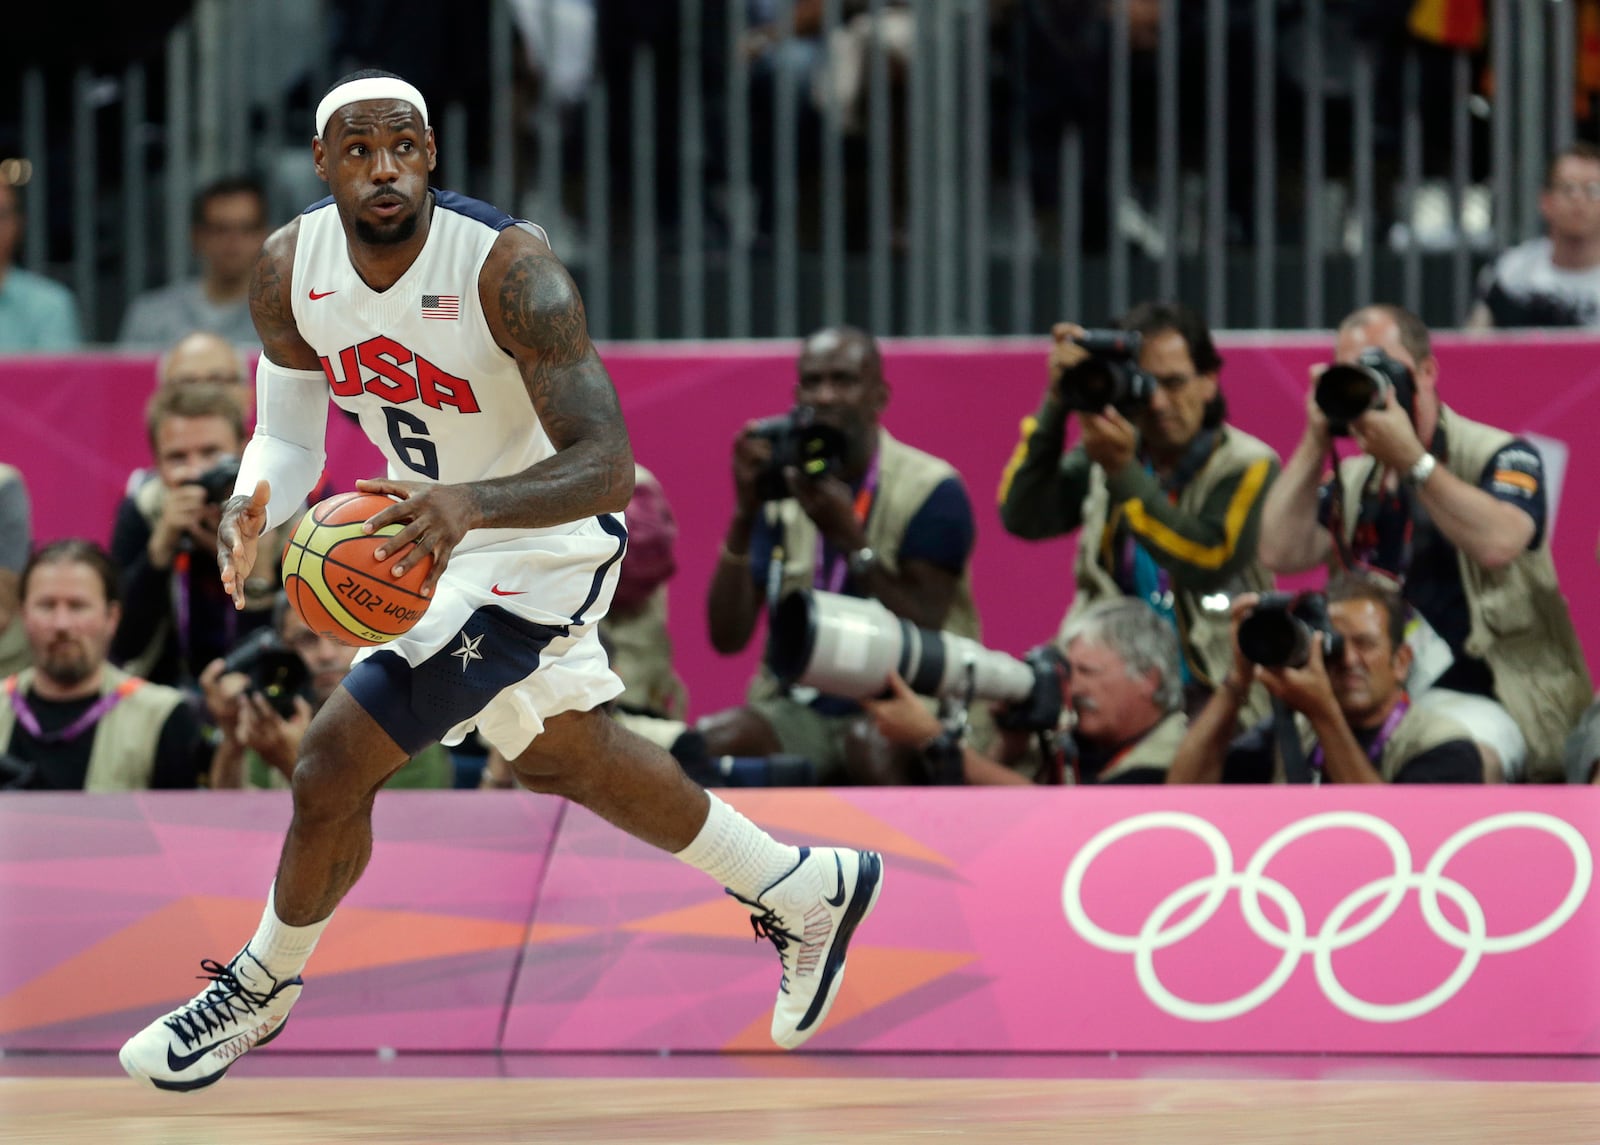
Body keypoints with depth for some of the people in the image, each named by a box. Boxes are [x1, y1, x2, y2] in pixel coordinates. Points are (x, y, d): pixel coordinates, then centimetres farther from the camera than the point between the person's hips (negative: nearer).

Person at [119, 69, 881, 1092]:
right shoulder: (292, 271, -13)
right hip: (446, 528, 8)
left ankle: (262, 987, 16)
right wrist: (254, 506, -27)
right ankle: (808, 891, 46)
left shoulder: (507, 268, -32)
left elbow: (607, 466, -36)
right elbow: (287, 432, -2)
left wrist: (471, 502, -54)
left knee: (335, 766, -12)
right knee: (564, 758, 27)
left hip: (539, 547, -8)